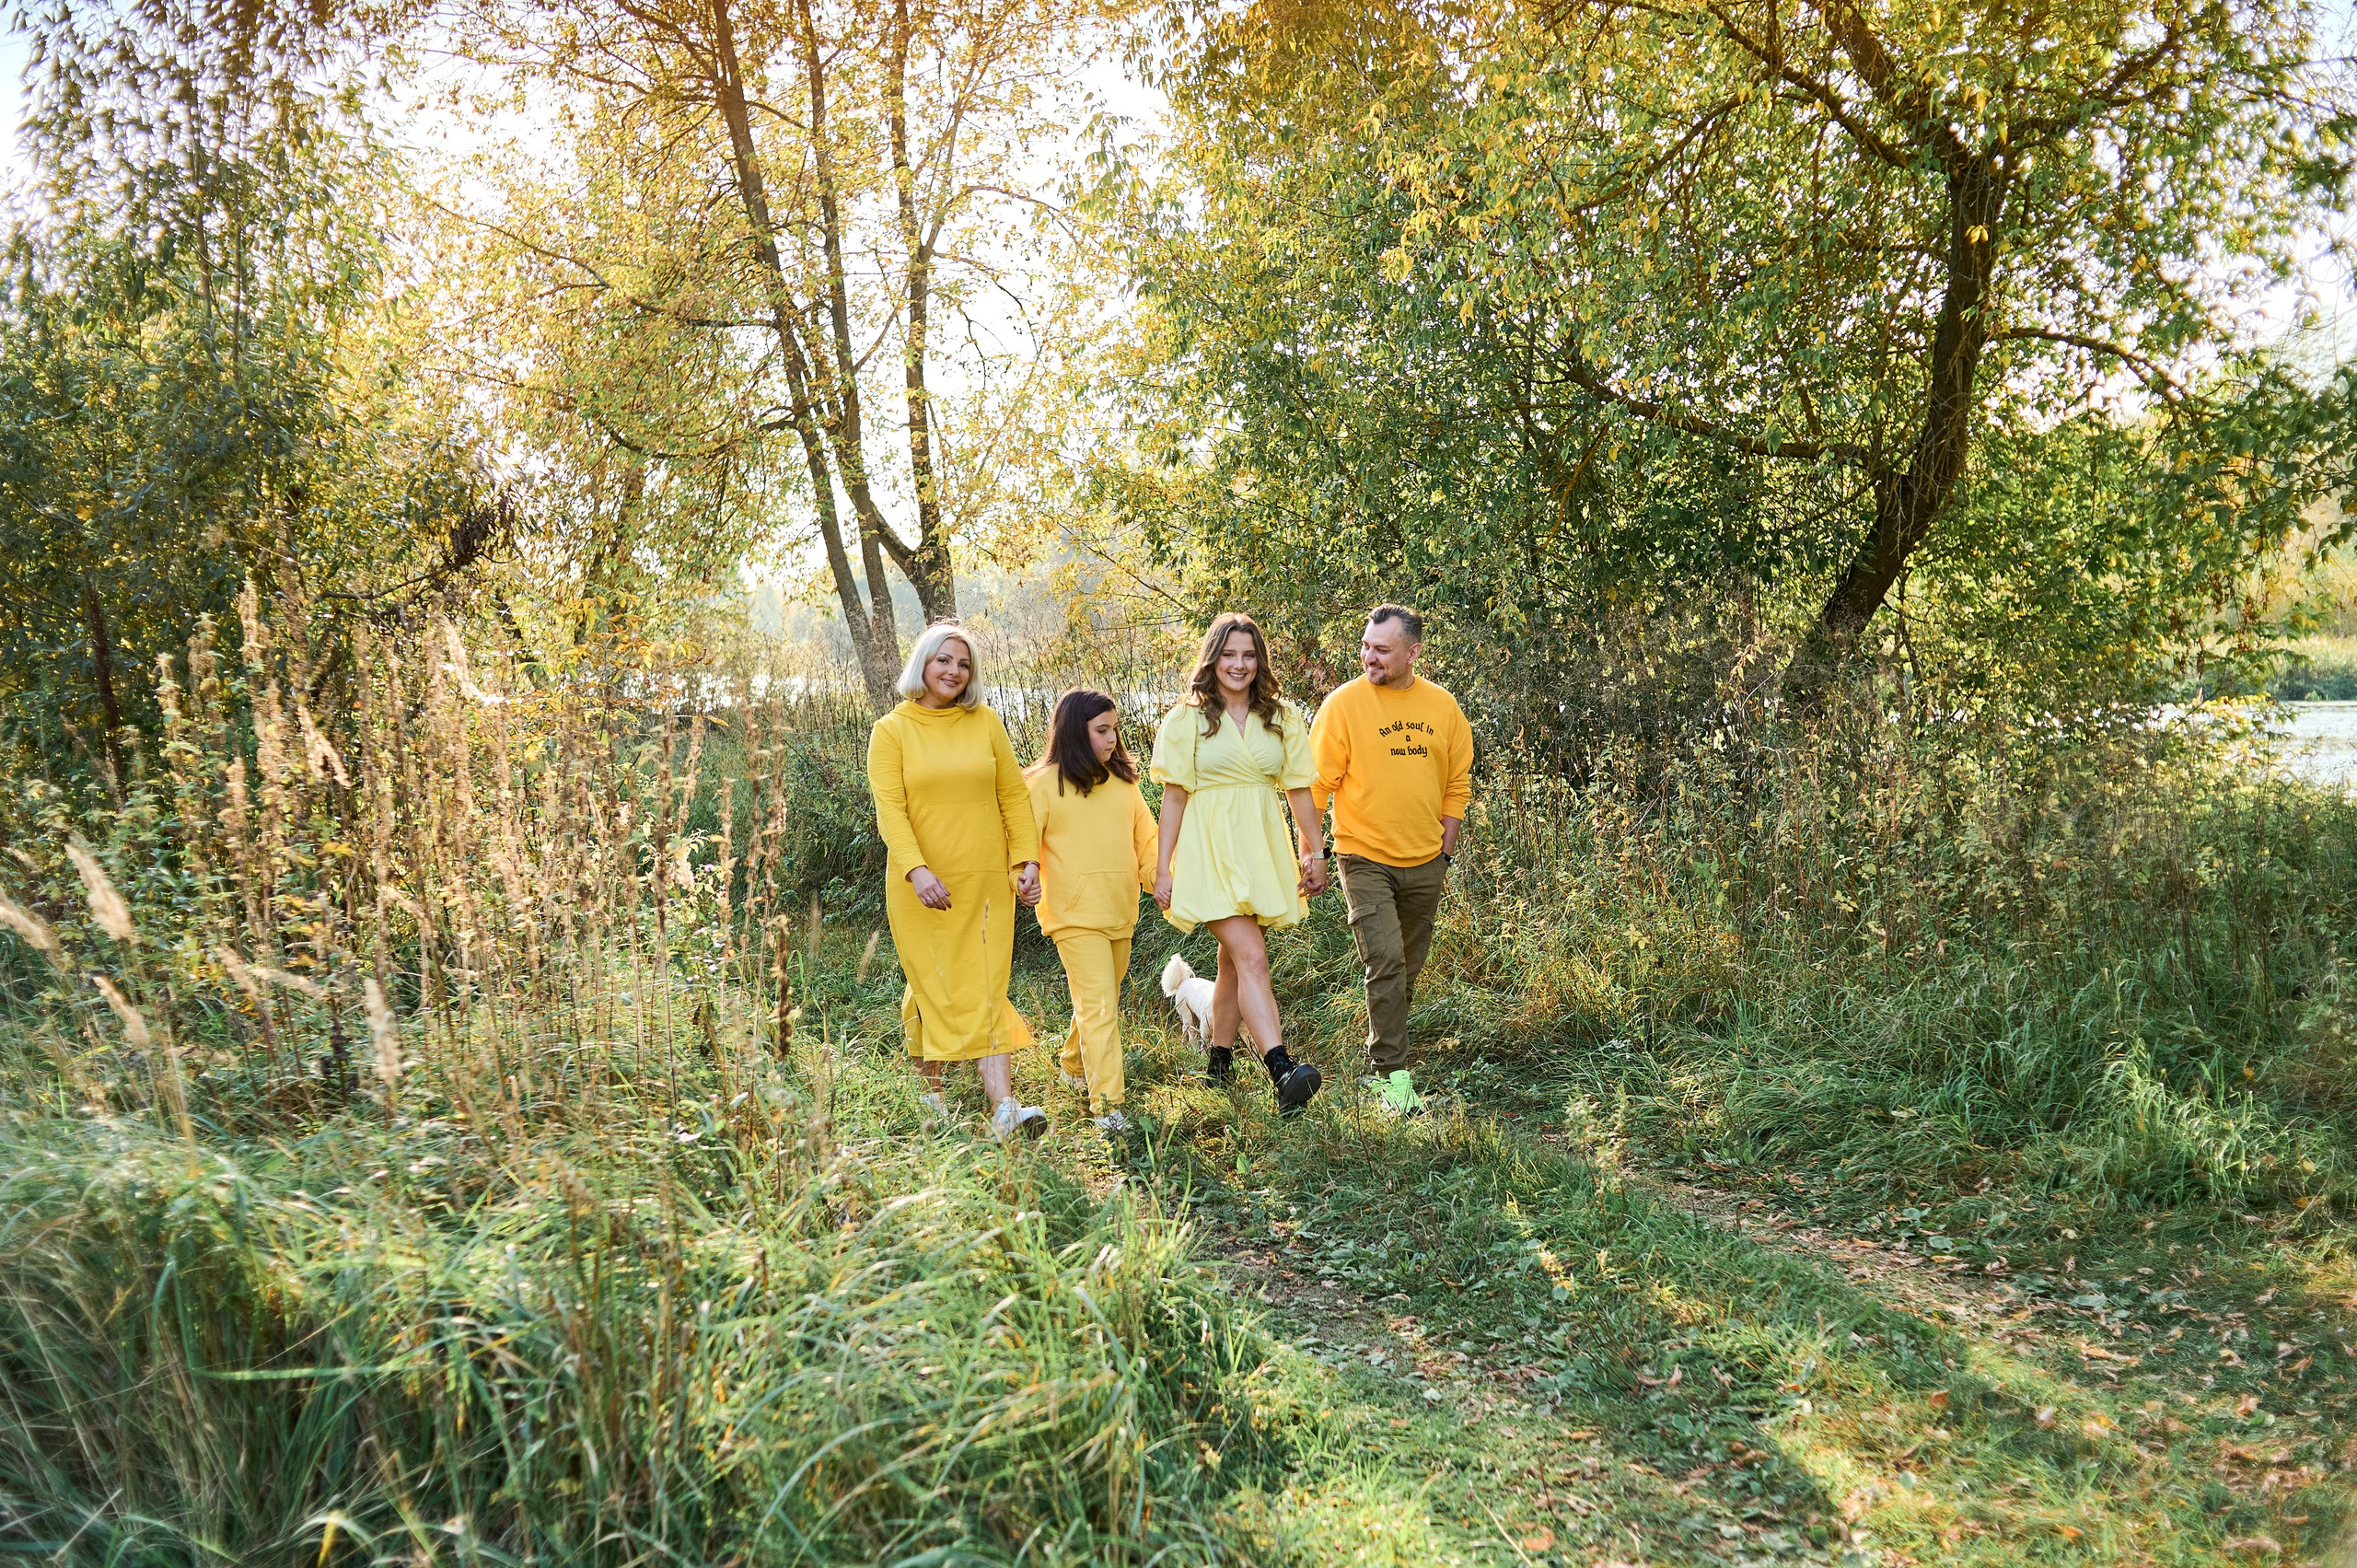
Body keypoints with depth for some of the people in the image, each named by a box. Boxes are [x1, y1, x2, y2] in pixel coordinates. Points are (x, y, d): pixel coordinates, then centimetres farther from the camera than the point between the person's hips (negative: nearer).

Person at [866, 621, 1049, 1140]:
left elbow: (1014, 795, 8)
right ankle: (929, 1086, 27)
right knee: (935, 985, 5)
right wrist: (917, 870, -23)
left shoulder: (985, 723, 7)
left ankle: (1004, 1107, -11)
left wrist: (1027, 860, -1)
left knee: (985, 987, -3)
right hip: (921, 883, -1)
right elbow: (890, 807, -10)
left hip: (986, 881, 2)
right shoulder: (891, 731, -1)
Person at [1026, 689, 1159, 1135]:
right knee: (1098, 1007, -12)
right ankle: (1107, 1106, -11)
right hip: (1075, 915, -6)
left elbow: (1145, 839, 12)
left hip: (1121, 913, 6)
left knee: (1102, 1002, 17)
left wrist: (1159, 879, -2)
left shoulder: (1123, 782, 10)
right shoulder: (1044, 784, -5)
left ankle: (1075, 1067, 41)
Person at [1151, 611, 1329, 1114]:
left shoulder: (1282, 719, 9)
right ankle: (1282, 1071, -28)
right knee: (1251, 957, -17)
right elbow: (1174, 796, -1)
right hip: (1210, 851, -4)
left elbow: (1299, 789, 12)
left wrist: (1316, 852, 12)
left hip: (1262, 852, 4)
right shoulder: (1187, 720, 1)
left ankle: (1218, 1060, 27)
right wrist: (1162, 868, -4)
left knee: (1234, 963, 11)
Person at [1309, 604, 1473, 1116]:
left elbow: (1457, 784, 11)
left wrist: (1445, 852, 8)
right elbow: (1317, 784, -6)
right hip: (1366, 859, -4)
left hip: (1424, 863, 4)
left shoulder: (1442, 707, 3)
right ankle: (1394, 1078, -6)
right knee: (1386, 965, -14)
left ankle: (1377, 1062, 29)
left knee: (1407, 969, 12)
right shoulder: (1344, 703, -8)